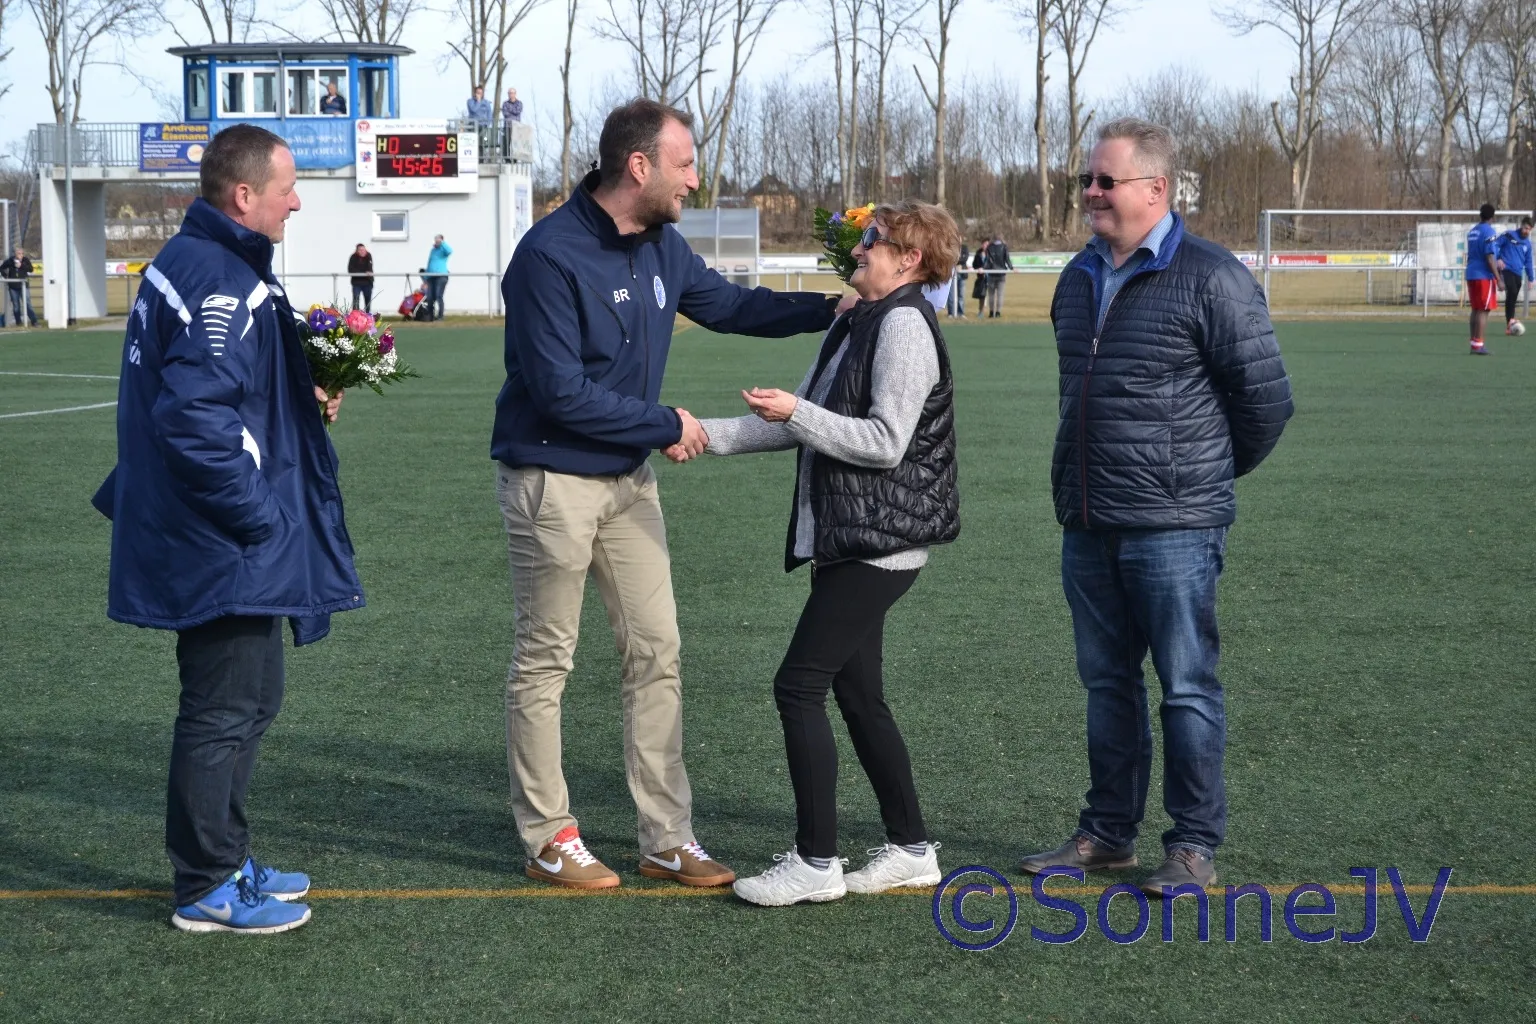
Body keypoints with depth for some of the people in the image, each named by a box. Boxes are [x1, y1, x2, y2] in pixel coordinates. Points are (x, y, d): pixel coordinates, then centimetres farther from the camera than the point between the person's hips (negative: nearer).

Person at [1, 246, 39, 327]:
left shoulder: (25, 260, -2)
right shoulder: (10, 260, -1)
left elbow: (30, 269, -14)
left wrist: (21, 266, -23)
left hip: (23, 285, -2)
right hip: (13, 286, 2)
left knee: (27, 304, -8)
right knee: (16, 305, 7)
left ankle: (34, 321, -9)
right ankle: (18, 322, 15)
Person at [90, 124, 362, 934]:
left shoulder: (187, 263, 12)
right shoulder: (222, 282, -21)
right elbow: (194, 414, -28)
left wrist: (304, 399, 10)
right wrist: (257, 515, -20)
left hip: (213, 539, 11)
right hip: (225, 548, -11)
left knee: (246, 701, 20)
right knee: (224, 710, 0)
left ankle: (222, 860, 31)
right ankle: (207, 889, 10)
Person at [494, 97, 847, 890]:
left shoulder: (661, 245, 4)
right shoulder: (550, 256, -21)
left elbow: (727, 305, 20)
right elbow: (560, 390, -24)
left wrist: (828, 309, 7)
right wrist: (666, 426, -15)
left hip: (629, 480, 8)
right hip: (553, 481, -8)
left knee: (657, 652, 6)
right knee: (545, 662, 4)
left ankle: (668, 838, 12)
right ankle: (548, 838, 15)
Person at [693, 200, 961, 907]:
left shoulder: (904, 324, -13)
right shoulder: (854, 325, 16)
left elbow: (885, 443, -20)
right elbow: (800, 425, 15)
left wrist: (797, 412, -21)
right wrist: (709, 435, 7)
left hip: (880, 542, -10)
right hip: (844, 539, 10)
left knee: (799, 685, -9)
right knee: (857, 693, 12)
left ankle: (816, 863, -3)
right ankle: (911, 849, 20)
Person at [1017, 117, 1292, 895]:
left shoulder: (1209, 278, -11)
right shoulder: (1079, 278, 12)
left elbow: (1266, 395, -7)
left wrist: (1209, 475, 5)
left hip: (1173, 527, -7)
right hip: (1087, 525, 7)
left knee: (1187, 687, -1)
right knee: (1107, 684, 14)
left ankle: (1195, 846, 8)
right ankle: (1108, 833, 25)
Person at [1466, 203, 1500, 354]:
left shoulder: (1472, 231, 13)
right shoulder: (1489, 232, -12)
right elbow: (1490, 257, -17)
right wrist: (1498, 279, -15)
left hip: (1471, 274, 8)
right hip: (1485, 276, -8)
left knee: (1475, 310, 12)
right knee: (1483, 311, -5)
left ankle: (1475, 342, 13)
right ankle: (1478, 345, -8)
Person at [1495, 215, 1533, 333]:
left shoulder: (1527, 243, 16)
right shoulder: (1509, 235, 0)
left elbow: (1528, 262, 22)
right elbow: (1495, 245, -3)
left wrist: (1531, 278, 21)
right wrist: (1498, 259, -17)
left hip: (1518, 274, 6)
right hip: (1506, 270, -6)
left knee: (1513, 298, 4)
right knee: (1512, 292, -26)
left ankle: (1509, 327, 7)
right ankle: (1510, 320, -29)